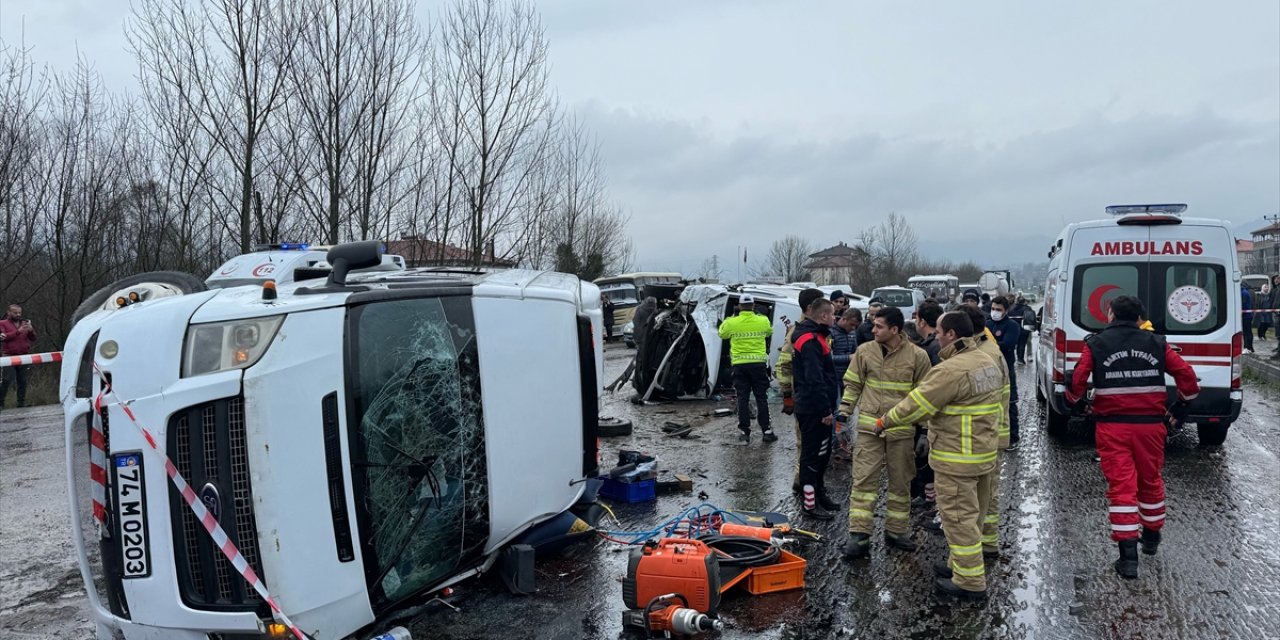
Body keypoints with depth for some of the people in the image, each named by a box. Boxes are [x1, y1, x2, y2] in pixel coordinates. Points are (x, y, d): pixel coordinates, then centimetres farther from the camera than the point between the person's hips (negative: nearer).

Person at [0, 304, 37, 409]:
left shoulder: (25, 323, 15)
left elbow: (33, 339, 12)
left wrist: (31, 331, -9)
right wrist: (18, 331, -20)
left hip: (24, 356, 3)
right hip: (9, 356, -3)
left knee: (22, 381, 4)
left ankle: (22, 403, 10)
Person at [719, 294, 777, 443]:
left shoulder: (732, 323, -6)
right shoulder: (763, 321, -2)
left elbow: (722, 334, 14)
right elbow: (769, 332, 20)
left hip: (740, 365, 0)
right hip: (758, 363, 0)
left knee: (743, 399, 6)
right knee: (761, 398, 6)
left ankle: (745, 432, 6)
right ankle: (766, 431, 6)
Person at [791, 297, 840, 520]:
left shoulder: (814, 337, 16)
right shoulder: (810, 341, -20)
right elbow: (814, 379, -25)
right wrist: (825, 410, -23)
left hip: (813, 407, 11)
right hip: (814, 409, -11)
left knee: (822, 452, 20)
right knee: (813, 455, -3)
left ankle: (819, 493, 33)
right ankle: (810, 504, 4)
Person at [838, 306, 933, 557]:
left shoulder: (917, 356, -5)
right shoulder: (865, 351, 0)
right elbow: (853, 384, 11)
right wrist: (845, 409, 1)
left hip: (902, 430, 0)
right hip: (869, 427, 0)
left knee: (900, 482, 11)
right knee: (864, 480, -4)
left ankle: (896, 531, 27)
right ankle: (859, 535, 0)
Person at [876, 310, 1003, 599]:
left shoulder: (951, 370, -23)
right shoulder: (986, 362, 8)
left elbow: (916, 404, -18)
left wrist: (886, 421, -5)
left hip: (957, 458, -10)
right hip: (984, 452, 10)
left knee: (959, 516, 0)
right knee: (973, 513, 20)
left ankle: (970, 581, 7)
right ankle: (962, 564, 34)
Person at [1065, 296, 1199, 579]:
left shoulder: (1096, 344, -3)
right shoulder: (1157, 343, 4)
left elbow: (1077, 379, -10)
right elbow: (1187, 375, 0)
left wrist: (1078, 404, 8)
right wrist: (1181, 407, 13)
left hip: (1112, 426, -2)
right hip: (1151, 425, 2)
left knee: (1121, 485, -1)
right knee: (1150, 481, 20)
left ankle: (1128, 556, -5)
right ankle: (1152, 537, 39)